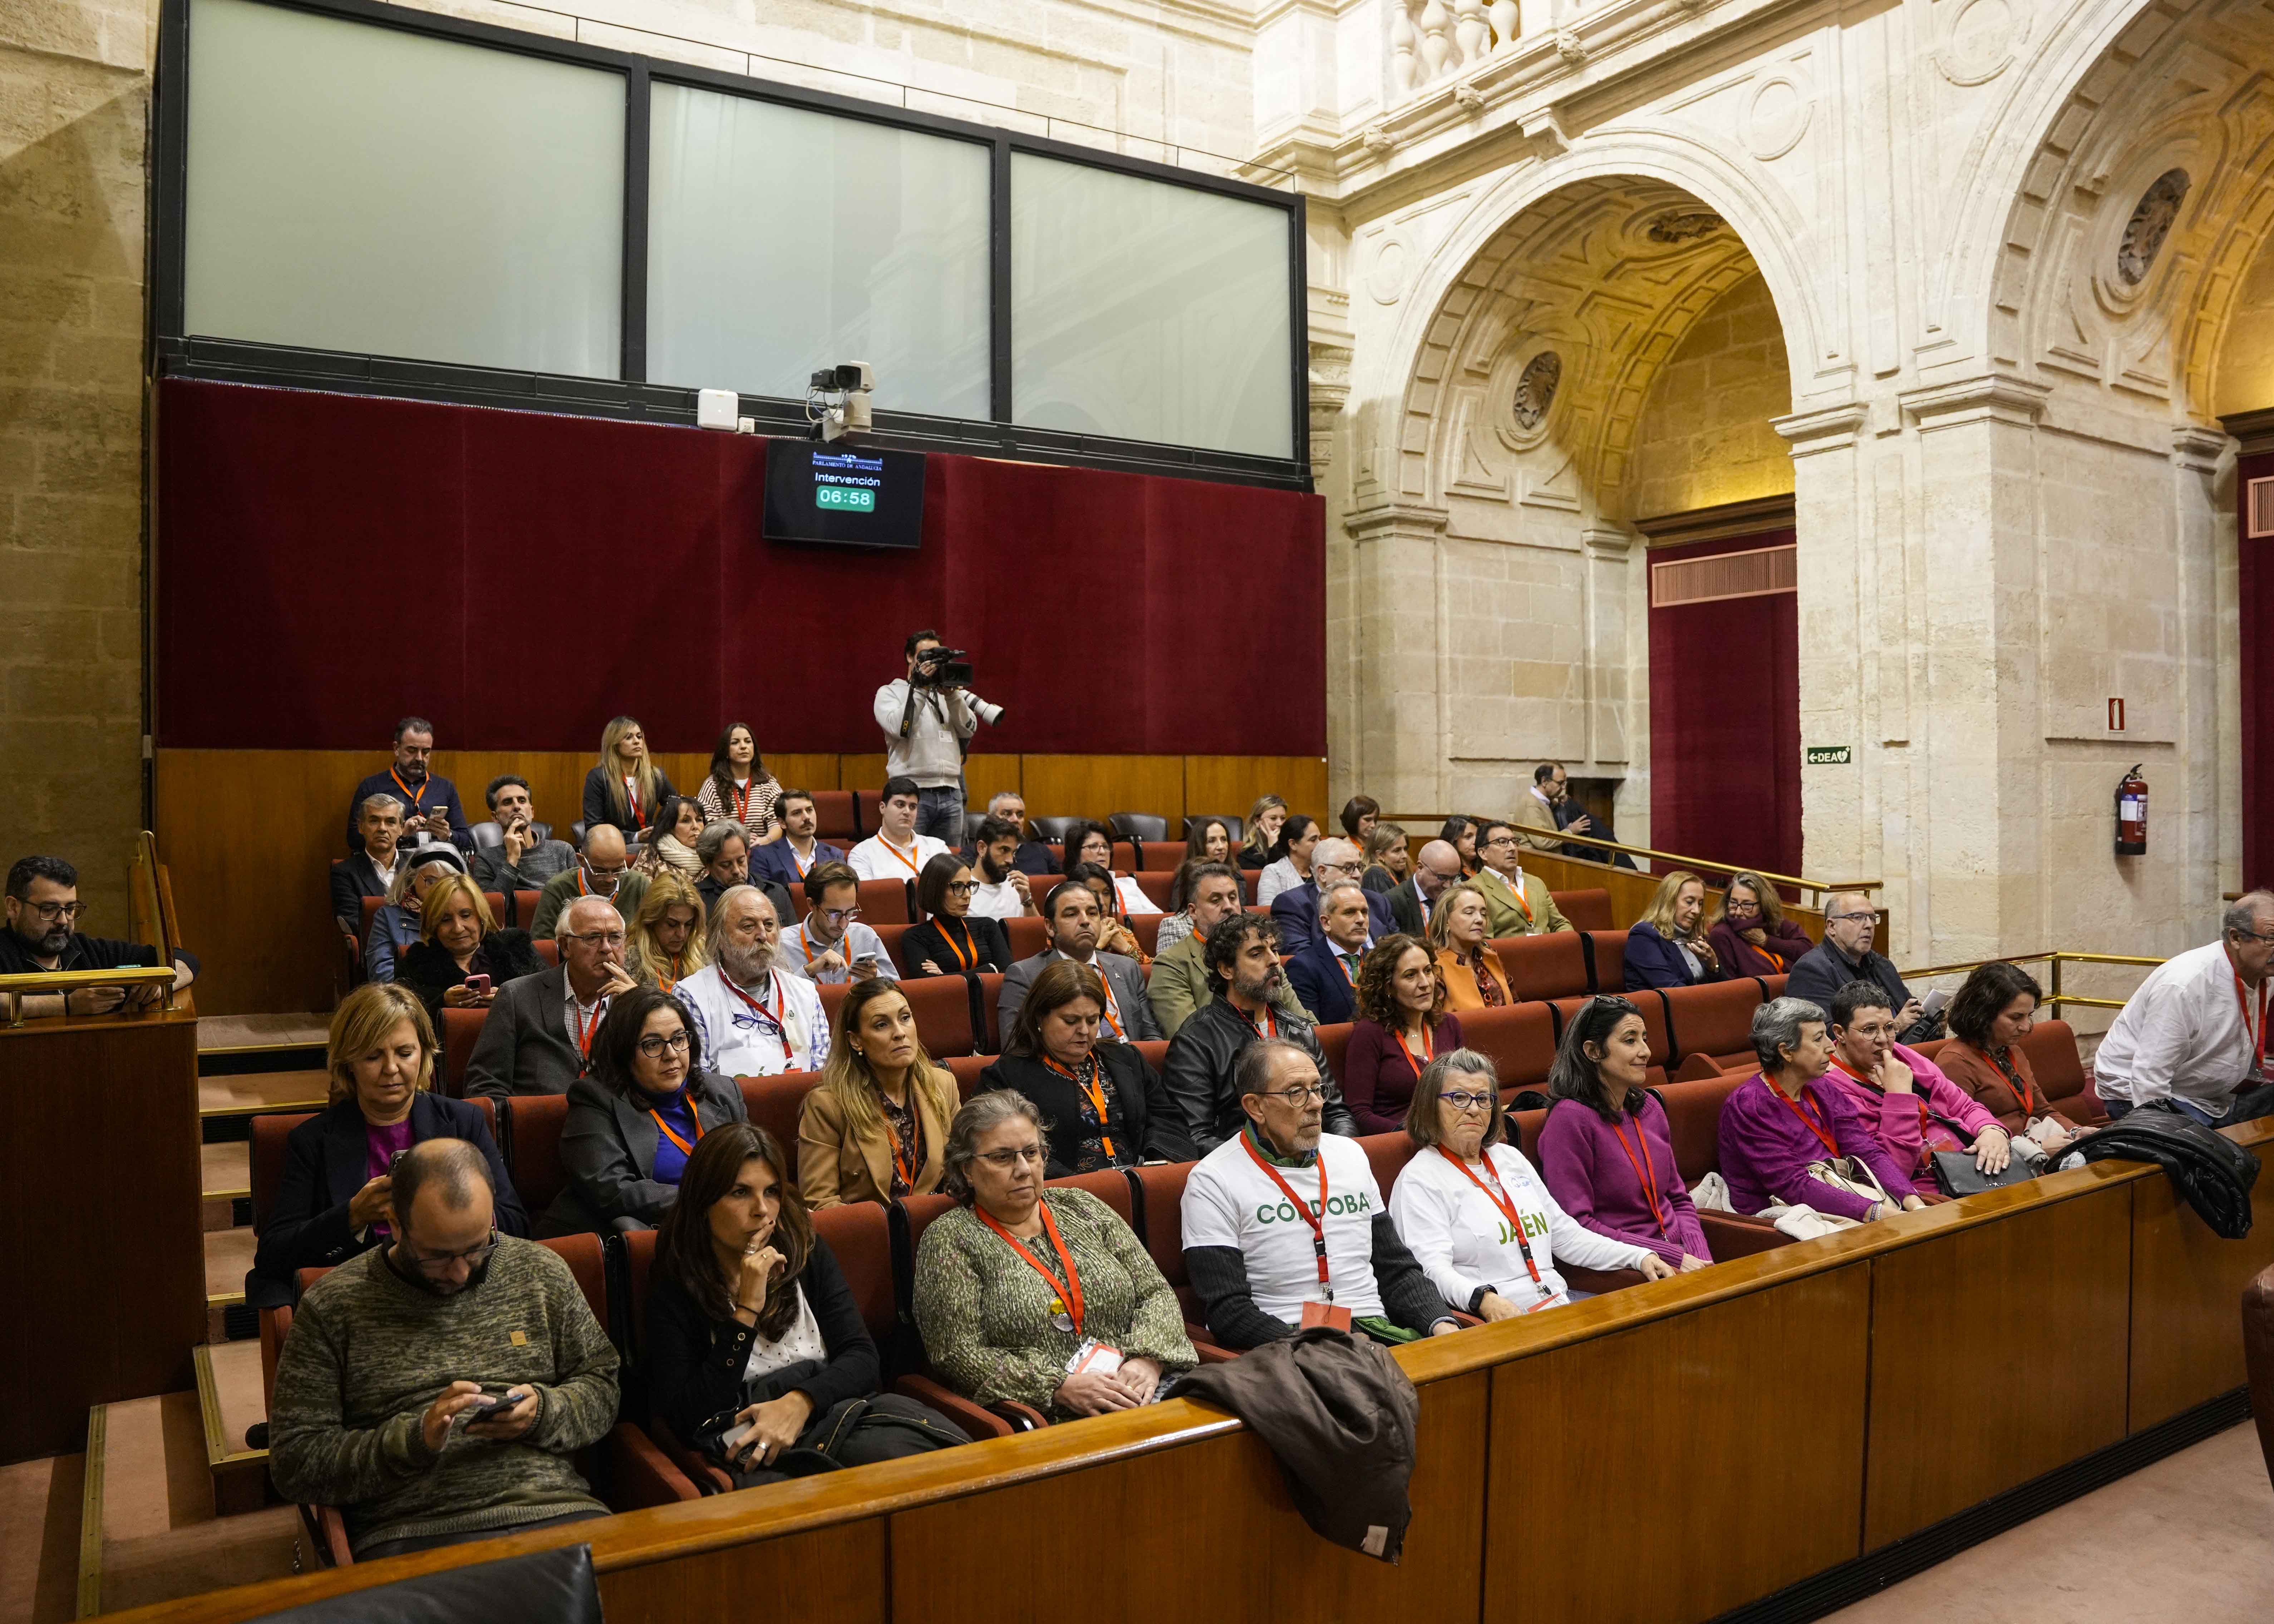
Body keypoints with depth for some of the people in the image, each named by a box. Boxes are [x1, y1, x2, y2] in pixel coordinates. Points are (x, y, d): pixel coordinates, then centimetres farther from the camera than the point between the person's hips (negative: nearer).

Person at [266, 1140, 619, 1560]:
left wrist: (545, 1411, -6)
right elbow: (293, 1463, 3)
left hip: (554, 1509, 2)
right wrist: (416, 1439, -12)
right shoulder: (331, 1306, 4)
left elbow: (602, 1386, 17)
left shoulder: (541, 1272, 11)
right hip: (410, 1533, -1)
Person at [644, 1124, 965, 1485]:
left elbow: (863, 1359, 4)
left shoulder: (807, 1252, 11)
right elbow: (687, 1418, -8)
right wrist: (748, 1310, -11)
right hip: (748, 1451, -4)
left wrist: (799, 1402, -16)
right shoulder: (673, 1289, 2)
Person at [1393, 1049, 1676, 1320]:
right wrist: (1485, 1300, -36)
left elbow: (1565, 1235, 26)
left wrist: (1639, 1257, 15)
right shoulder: (1419, 1179, -4)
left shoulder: (1509, 1158, 21)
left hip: (1561, 1303, 8)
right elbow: (1433, 1269, -17)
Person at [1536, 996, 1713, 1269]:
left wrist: (1701, 1257, -1)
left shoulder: (1648, 1107, 12)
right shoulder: (1570, 1119, -12)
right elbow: (1578, 1225, -15)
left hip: (1682, 1259, 7)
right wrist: (1677, 1257, -14)